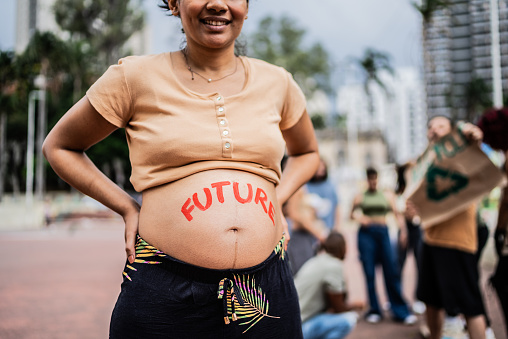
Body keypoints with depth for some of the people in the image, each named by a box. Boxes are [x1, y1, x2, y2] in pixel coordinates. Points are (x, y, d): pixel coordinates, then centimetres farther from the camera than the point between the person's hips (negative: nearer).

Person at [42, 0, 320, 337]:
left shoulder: (277, 83, 7)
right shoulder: (135, 77, -1)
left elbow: (307, 152, 26)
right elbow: (59, 147, 11)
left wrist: (277, 198, 7)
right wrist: (128, 209, 1)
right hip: (164, 294, -2)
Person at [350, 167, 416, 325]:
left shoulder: (387, 195, 15)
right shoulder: (360, 197, 11)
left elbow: (397, 214, 10)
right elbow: (353, 213, 0)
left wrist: (402, 230, -3)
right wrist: (360, 218, -23)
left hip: (383, 232, 1)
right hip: (366, 233, -1)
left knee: (391, 272, -4)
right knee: (369, 273, -1)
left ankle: (401, 311, 4)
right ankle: (374, 310, 9)